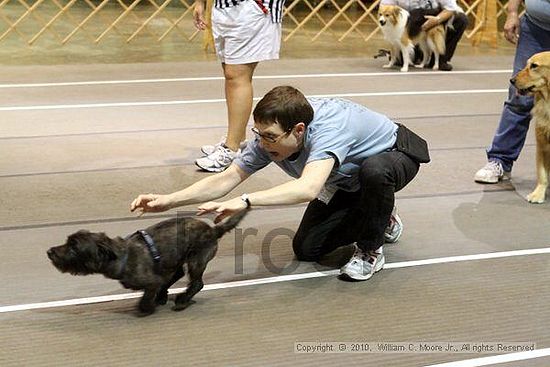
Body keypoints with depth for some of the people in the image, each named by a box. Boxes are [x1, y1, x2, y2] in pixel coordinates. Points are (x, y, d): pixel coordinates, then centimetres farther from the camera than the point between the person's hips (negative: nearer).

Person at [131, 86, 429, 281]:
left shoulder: (328, 128, -46)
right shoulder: (269, 137, -24)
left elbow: (307, 189, -61)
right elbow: (227, 178, -19)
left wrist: (245, 201, -65)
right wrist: (168, 200, -29)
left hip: (395, 154, -6)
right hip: (347, 182, 6)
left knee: (374, 171, -43)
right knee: (306, 249, -4)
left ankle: (370, 251, -15)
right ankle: (382, 223, 21)